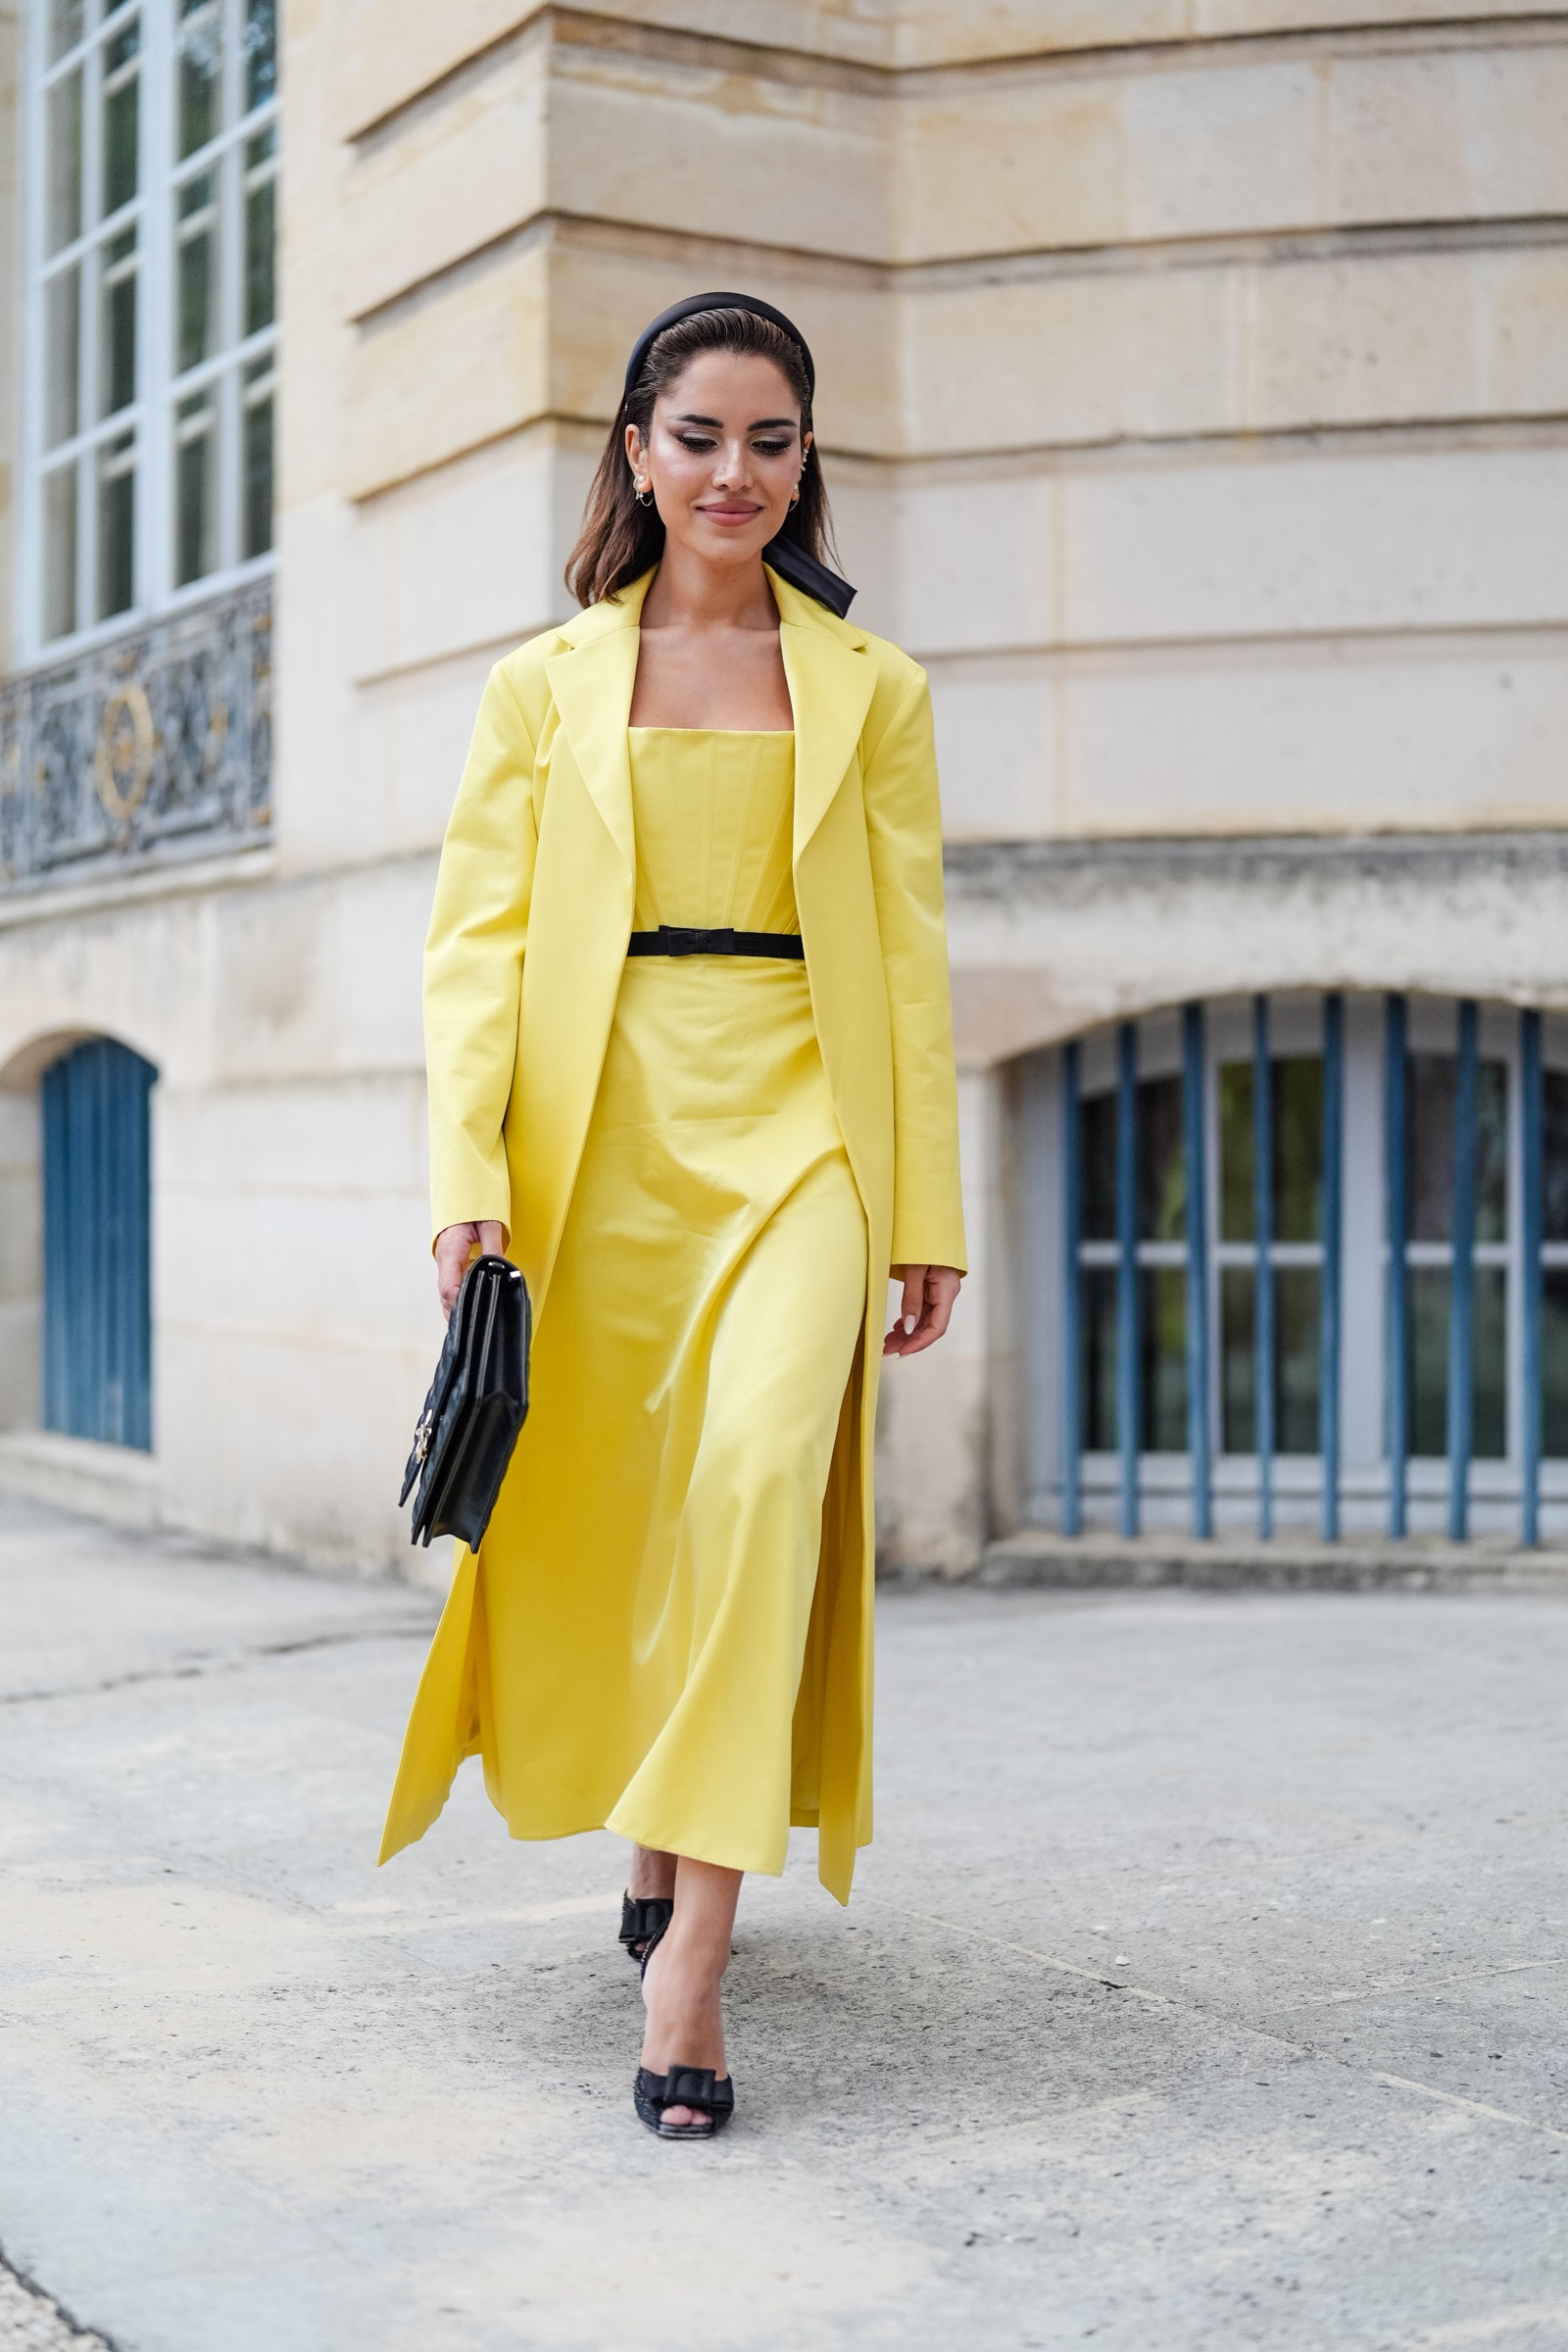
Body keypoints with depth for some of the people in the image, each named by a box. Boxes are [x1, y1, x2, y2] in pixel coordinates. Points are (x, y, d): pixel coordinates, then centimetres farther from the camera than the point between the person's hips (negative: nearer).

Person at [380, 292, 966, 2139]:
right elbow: (476, 942, 4)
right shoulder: (544, 687, 11)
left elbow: (910, 960, 9)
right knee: (619, 1515, 6)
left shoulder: (872, 689, 11)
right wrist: (469, 1174, -8)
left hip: (799, 1126, -1)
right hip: (600, 1134, 1)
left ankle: (690, 1956, -20)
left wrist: (928, 1211, 4)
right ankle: (661, 1836, 34)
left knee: (761, 1467, -22)